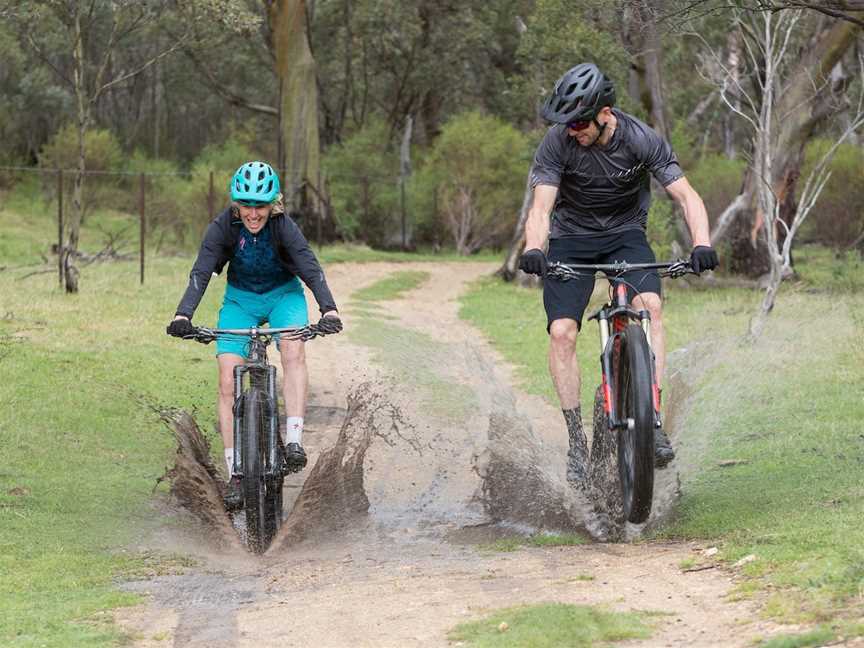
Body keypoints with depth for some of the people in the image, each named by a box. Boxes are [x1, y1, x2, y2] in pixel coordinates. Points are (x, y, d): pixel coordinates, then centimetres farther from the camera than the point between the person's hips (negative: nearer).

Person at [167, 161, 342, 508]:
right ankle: (236, 473, -10)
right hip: (240, 299, 1)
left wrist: (328, 309, -53)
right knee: (228, 381, -12)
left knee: (293, 351, -32)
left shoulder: (284, 227, -25)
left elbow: (311, 269, -35)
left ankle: (293, 441, -33)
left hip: (283, 294, -1)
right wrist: (183, 315, -47)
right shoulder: (223, 226, -23)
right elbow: (201, 273, -30)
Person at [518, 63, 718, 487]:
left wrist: (701, 245, -39)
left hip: (625, 234, 0)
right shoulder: (557, 143, -20)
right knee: (562, 332, -17)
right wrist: (533, 250, -46)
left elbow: (686, 197, -21)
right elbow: (541, 207, -25)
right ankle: (577, 441, -7)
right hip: (572, 239, 0)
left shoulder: (641, 140, -20)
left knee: (650, 305, -28)